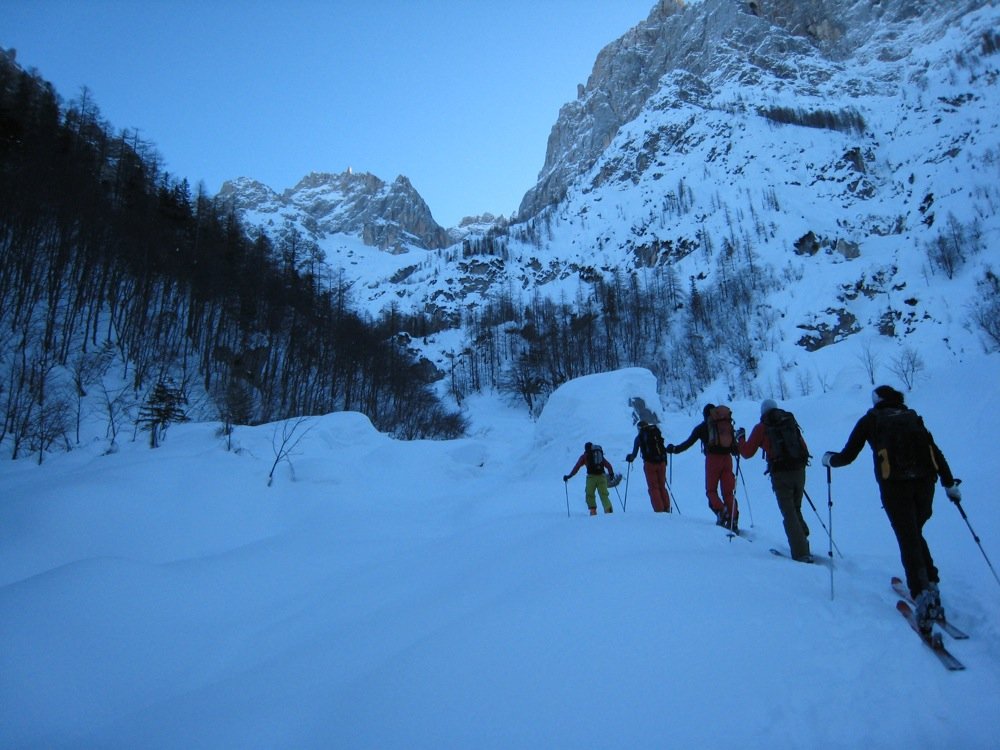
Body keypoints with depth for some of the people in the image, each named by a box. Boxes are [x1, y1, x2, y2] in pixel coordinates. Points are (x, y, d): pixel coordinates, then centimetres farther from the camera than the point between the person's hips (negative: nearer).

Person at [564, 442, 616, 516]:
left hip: (591, 476, -2)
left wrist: (569, 476, 11)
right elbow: (608, 465, 21)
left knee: (590, 495, 11)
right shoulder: (600, 454, 21)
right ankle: (608, 509, -17)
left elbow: (577, 467, 8)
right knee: (604, 494, 5)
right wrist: (611, 473, 34)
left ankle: (593, 510, -4)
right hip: (602, 476, 3)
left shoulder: (585, 456, 12)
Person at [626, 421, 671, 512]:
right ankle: (666, 509, 6)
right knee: (662, 487, 13)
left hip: (649, 463, -3)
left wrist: (630, 458, 28)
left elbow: (635, 453, 7)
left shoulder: (639, 437, 5)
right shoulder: (656, 432, 15)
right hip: (661, 462, 3)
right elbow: (664, 449, 15)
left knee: (653, 488, 2)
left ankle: (659, 510, -5)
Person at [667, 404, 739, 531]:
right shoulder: (727, 425, 13)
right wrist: (735, 451, 39)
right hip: (727, 459, 3)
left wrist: (674, 449, 19)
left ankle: (721, 511, -15)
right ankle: (733, 520, -3)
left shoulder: (702, 427, 6)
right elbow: (734, 447, 16)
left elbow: (689, 443, 6)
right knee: (728, 491, 6)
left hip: (712, 459, -3)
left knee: (711, 490, 8)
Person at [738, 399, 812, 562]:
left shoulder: (761, 427, 3)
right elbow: (804, 449, 18)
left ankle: (801, 554, -5)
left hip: (780, 474, -4)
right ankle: (803, 542, 14)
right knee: (796, 509, 21)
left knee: (789, 514, 0)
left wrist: (740, 437, 24)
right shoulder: (791, 422, 13)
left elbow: (747, 452, 7)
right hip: (799, 470, 4)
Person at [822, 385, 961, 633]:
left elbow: (848, 456, 10)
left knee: (908, 540, -2)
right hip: (924, 482, 4)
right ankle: (931, 586, 15)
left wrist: (829, 459, 30)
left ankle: (923, 595, -16)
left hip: (894, 485, -4)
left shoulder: (870, 420, 12)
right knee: (915, 535, 22)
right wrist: (950, 484, 20)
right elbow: (936, 452, 15)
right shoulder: (912, 417, 20)